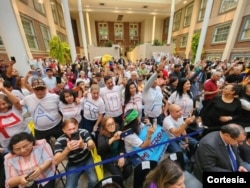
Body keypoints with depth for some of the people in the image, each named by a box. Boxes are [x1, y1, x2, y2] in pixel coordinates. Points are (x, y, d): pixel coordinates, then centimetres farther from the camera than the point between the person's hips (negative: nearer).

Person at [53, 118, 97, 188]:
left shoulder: (83, 132, -23)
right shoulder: (59, 141, -20)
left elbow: (93, 145, -29)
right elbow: (55, 161, -25)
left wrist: (84, 145, -52)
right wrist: (67, 149, -44)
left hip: (87, 159, -1)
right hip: (73, 165, 1)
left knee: (94, 180, -16)